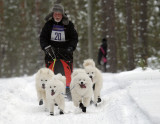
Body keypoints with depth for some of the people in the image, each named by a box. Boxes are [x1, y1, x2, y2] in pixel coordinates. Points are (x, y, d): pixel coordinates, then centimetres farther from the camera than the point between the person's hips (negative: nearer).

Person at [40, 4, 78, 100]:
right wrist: (46, 47, -9)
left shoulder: (68, 24, 3)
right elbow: (43, 38, 8)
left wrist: (70, 48, -10)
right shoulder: (49, 24, 7)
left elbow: (74, 38, 5)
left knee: (67, 73, -11)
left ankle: (68, 91, -2)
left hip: (65, 52, -1)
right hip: (51, 52, 1)